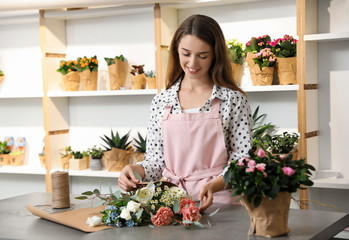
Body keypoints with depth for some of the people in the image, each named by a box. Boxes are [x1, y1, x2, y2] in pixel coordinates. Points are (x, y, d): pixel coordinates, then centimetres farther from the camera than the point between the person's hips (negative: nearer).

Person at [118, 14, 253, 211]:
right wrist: (136, 170, -6)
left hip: (218, 201, -4)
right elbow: (156, 160, 15)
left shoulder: (233, 100, 2)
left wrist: (214, 185, -17)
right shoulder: (161, 102, 11)